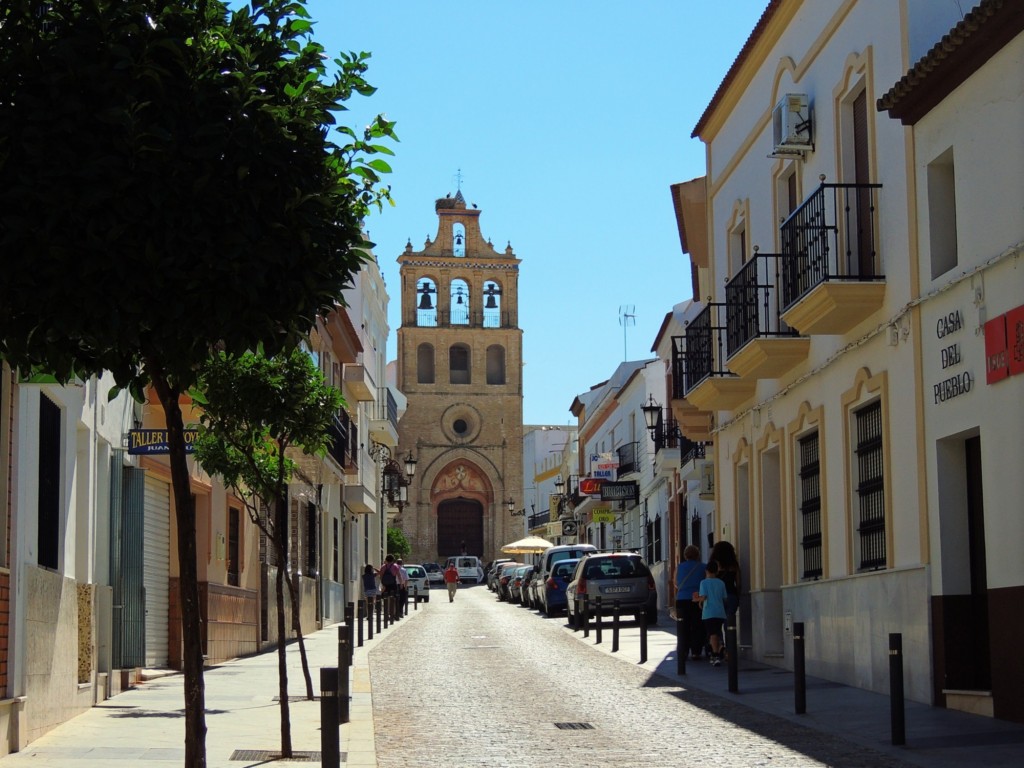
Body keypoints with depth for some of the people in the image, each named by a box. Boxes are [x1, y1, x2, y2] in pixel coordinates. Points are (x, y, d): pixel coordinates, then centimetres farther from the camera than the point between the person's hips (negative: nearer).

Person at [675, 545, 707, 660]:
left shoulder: (679, 567, 5)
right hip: (697, 600, -2)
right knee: (697, 627, 3)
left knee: (684, 628, 8)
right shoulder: (703, 567, 0)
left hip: (682, 600, 2)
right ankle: (696, 652, -2)